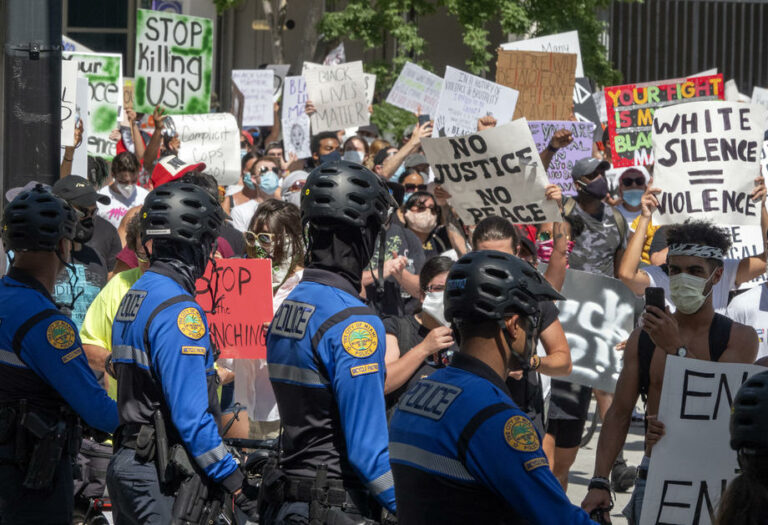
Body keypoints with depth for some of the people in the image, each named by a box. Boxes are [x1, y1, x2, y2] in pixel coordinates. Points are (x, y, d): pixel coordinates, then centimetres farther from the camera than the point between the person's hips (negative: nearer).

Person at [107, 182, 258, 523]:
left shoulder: (134, 296, 13)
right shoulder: (178, 309, -17)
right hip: (161, 478, -10)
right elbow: (190, 413, -22)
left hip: (125, 460, 10)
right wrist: (233, 481, -19)